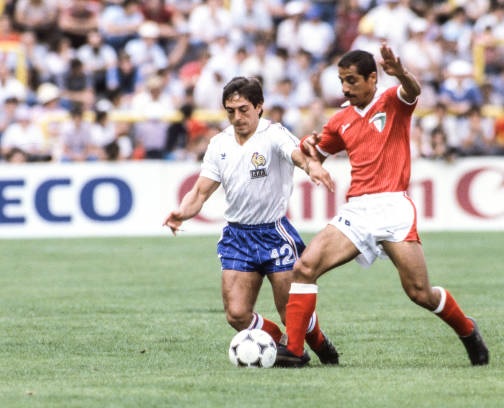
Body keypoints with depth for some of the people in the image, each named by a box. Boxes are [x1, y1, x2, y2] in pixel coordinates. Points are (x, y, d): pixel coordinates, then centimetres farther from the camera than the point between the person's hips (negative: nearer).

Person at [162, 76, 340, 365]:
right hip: (237, 235, 5)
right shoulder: (220, 144, 5)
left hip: (275, 233, -5)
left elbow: (296, 153, -34)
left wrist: (310, 165, -58)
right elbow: (201, 192, 7)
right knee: (237, 314, -5)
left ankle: (322, 347, 32)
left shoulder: (273, 135, -12)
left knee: (291, 312, -1)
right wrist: (181, 213, -15)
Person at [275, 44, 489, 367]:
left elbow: (413, 90, -23)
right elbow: (316, 156, 29)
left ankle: (468, 331, 23)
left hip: (393, 209, -5)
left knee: (420, 293, -5)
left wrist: (400, 73, -47)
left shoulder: (393, 102, 1)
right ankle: (292, 349, -12)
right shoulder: (341, 121, 16)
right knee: (305, 267, -14)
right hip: (356, 212, 5)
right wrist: (308, 144, 4)